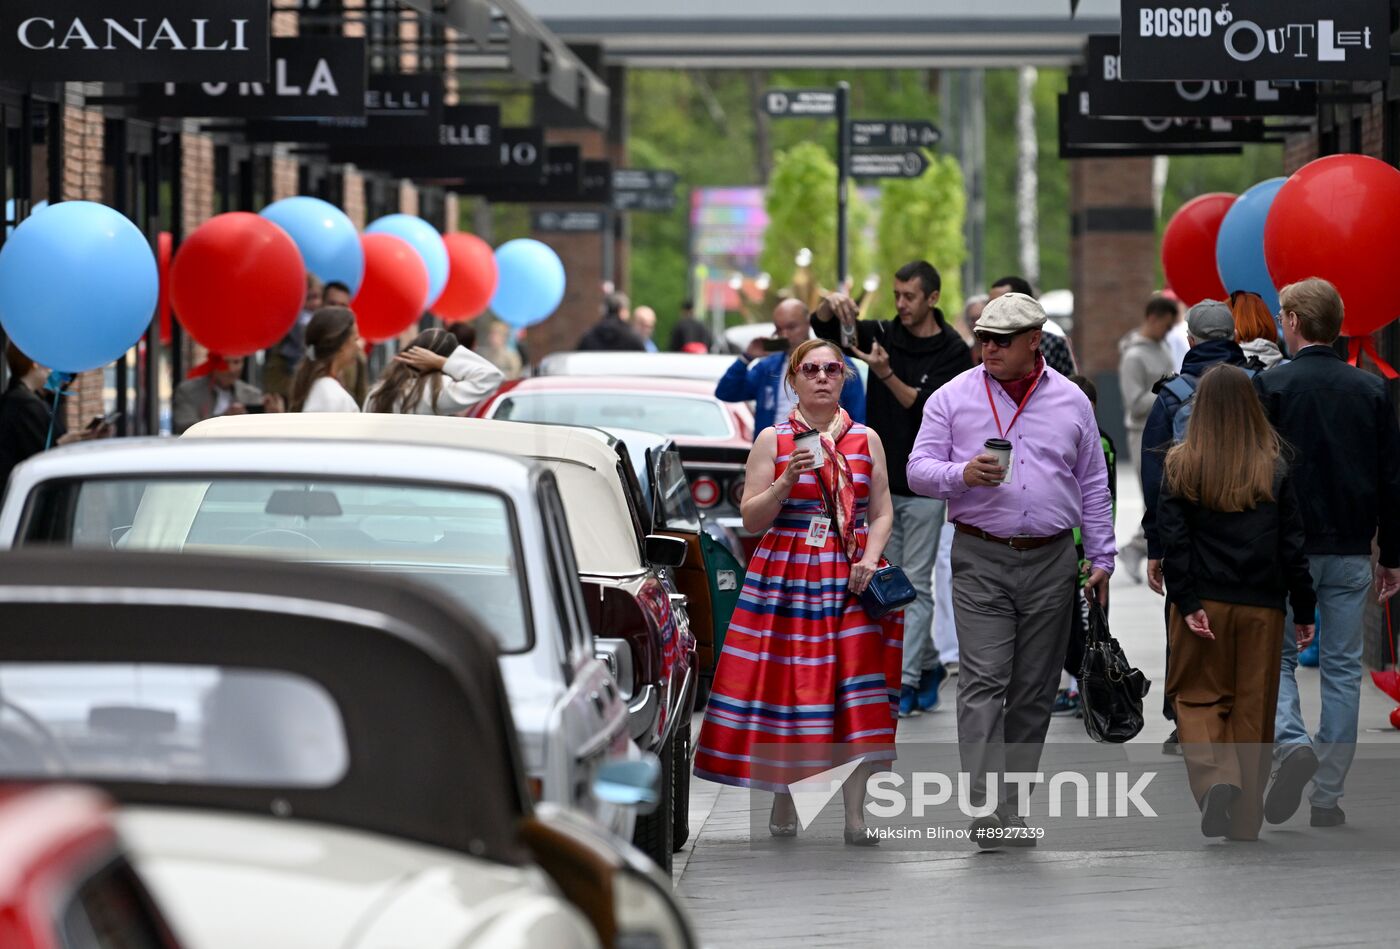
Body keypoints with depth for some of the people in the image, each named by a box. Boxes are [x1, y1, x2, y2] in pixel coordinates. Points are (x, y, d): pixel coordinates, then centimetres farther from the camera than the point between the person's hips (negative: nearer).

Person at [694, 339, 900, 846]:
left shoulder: (866, 440, 11)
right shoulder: (772, 440, 5)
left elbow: (882, 512, 11)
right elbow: (752, 519, 1)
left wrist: (870, 558, -6)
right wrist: (786, 481, -14)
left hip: (851, 578, 1)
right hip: (785, 576, -1)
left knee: (857, 693, -7)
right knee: (786, 687, -3)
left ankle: (855, 814, -8)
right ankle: (783, 801, 12)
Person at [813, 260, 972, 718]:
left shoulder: (953, 352, -7)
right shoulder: (883, 334, 6)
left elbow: (926, 407, -17)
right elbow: (822, 329, 1)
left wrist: (886, 374, -31)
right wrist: (832, 304, -20)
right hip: (881, 481, 5)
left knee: (915, 585, -5)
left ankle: (907, 681, -6)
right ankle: (929, 666, 26)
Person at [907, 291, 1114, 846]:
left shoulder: (1071, 401, 9)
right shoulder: (954, 398, 3)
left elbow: (1092, 486, 14)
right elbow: (919, 469, 1)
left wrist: (1101, 558, 10)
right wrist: (963, 474, -20)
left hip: (1052, 561, 2)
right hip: (981, 560, -2)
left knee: (1034, 690, 6)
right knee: (983, 684, -12)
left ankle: (1014, 805, 14)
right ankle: (988, 809, -18)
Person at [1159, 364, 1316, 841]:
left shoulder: (1182, 467, -4)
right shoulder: (1274, 469, -2)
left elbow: (1173, 540, -9)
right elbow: (1292, 545, 0)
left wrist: (1187, 602, -9)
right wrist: (1305, 610, 6)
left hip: (1204, 603, -1)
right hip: (1262, 606, 1)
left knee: (1197, 697, 11)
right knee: (1254, 710, 9)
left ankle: (1214, 778, -16)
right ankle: (1245, 820, 12)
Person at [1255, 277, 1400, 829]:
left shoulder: (1270, 387, -7)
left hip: (1285, 550, -3)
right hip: (1352, 552, 3)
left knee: (1275, 655, 9)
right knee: (1342, 668, 8)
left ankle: (1291, 743, -18)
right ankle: (1328, 795, 7)